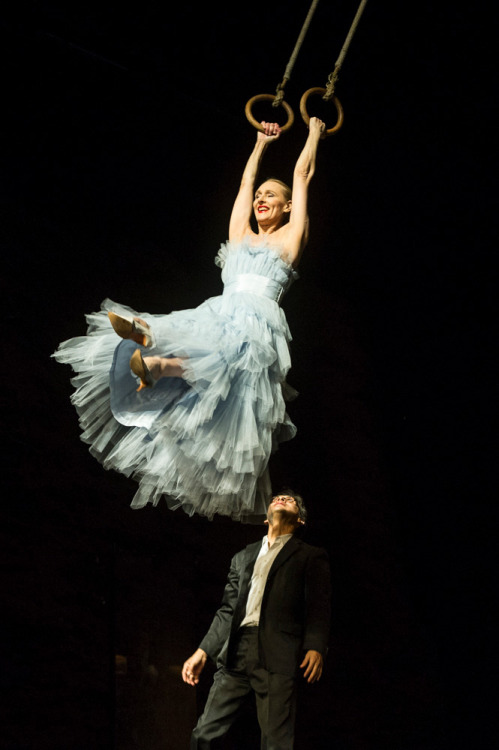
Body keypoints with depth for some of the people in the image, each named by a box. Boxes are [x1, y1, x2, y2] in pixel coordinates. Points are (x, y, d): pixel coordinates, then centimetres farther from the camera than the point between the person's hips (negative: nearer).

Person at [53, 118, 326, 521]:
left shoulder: (289, 237, 14)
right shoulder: (241, 234, 27)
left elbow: (303, 175, 19)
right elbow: (246, 180, 37)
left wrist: (315, 134, 30)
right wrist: (261, 143, 48)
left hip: (257, 322, -6)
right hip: (219, 314, 6)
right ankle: (145, 333, -58)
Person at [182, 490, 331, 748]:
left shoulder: (311, 556, 14)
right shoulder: (243, 557, 27)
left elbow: (318, 606, 1)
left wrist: (315, 648, -16)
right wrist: (203, 651, 12)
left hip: (277, 656, -4)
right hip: (237, 652, 4)